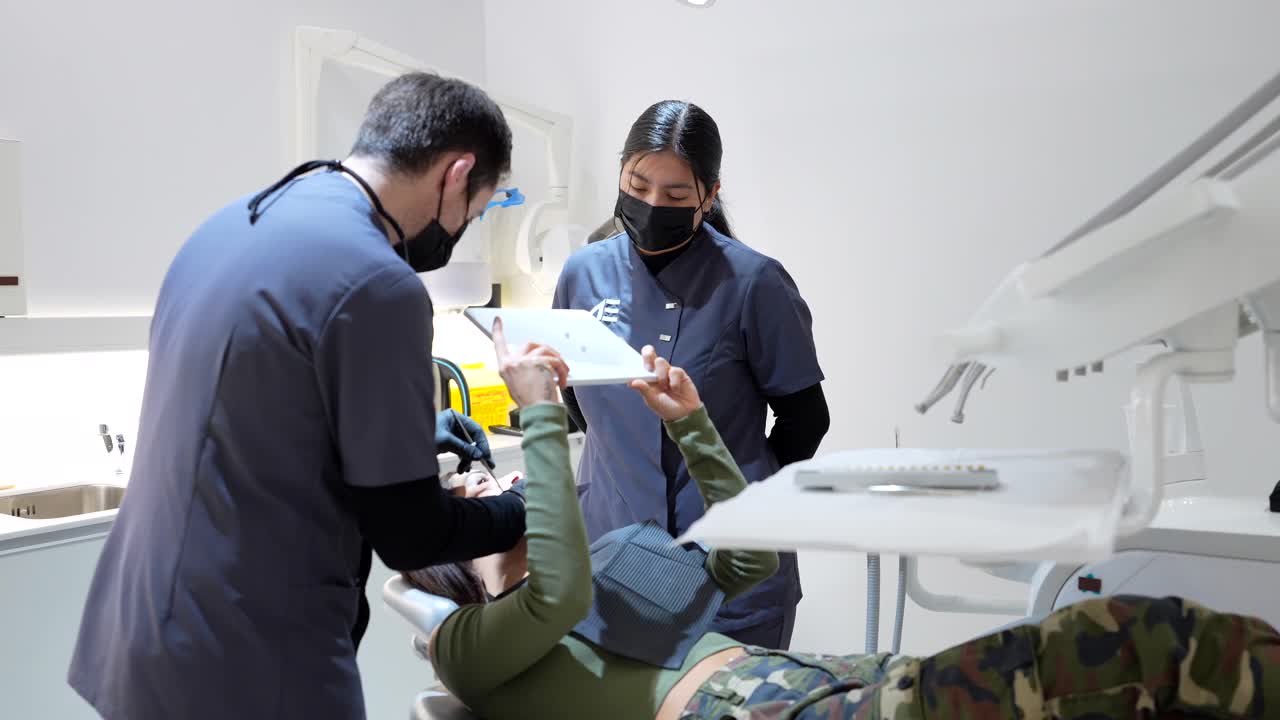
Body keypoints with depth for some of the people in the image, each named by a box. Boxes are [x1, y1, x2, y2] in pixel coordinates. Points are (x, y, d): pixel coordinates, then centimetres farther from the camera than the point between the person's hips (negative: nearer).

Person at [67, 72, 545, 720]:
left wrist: (405, 434, 19)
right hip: (242, 666, -8)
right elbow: (408, 536, -14)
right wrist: (530, 508, 2)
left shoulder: (234, 222, 4)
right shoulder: (378, 284, -22)